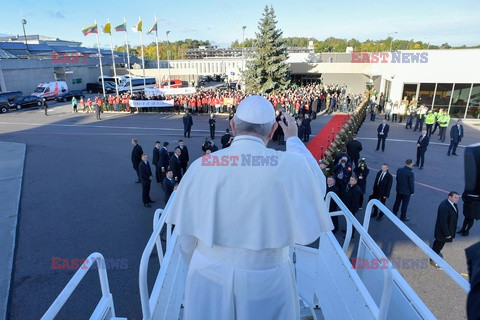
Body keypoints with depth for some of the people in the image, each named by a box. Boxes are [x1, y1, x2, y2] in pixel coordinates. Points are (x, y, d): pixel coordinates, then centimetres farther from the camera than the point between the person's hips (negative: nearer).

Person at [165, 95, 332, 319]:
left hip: (208, 276, 2)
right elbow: (318, 185, 6)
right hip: (266, 279, -1)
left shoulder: (200, 167, -11)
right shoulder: (290, 165, -18)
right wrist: (293, 140, 14)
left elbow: (186, 233, -2)